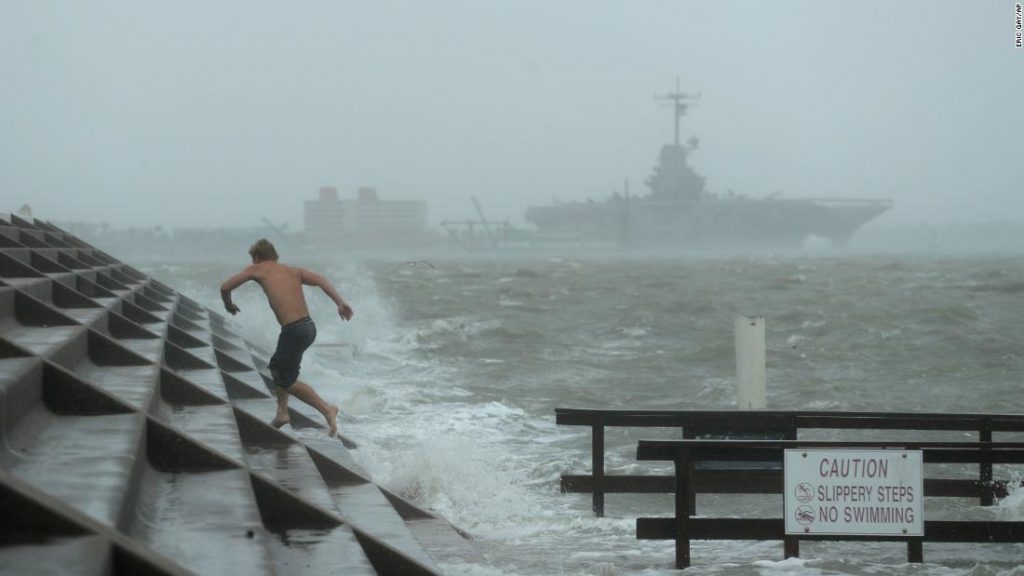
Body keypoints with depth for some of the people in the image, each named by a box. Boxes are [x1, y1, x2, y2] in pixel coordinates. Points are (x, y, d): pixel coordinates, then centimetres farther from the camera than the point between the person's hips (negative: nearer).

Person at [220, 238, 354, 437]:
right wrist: (340, 302, -8)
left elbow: (225, 287, 10)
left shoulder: (256, 269, 7)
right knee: (277, 366, 28)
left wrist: (229, 305, 31)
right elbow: (321, 280, 2)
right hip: (309, 326, 7)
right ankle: (282, 412, 29)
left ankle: (326, 409, -3)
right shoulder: (294, 271, 18)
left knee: (287, 381, 7)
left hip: (293, 331, -7)